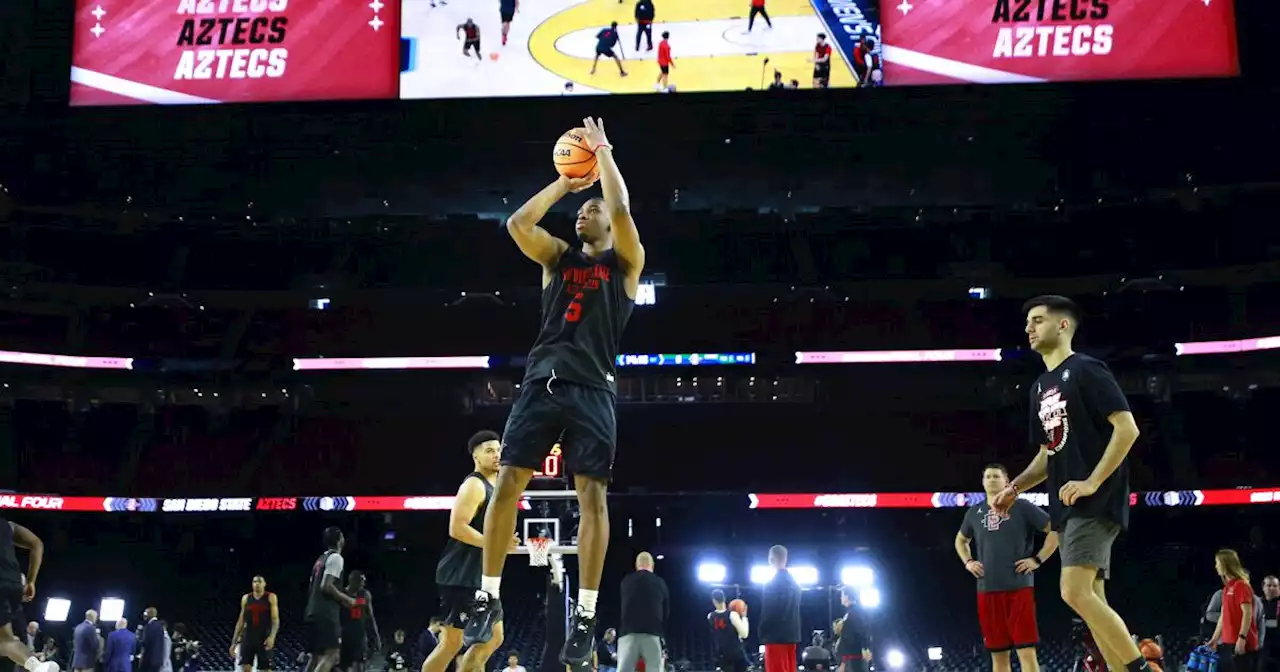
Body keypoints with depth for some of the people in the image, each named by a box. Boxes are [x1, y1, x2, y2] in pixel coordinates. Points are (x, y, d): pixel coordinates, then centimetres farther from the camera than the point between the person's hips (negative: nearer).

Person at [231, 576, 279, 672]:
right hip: (248, 638, 3)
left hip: (264, 639, -3)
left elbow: (275, 619, -7)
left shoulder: (271, 597, -1)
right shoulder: (246, 598, 8)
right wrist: (234, 642, 7)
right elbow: (241, 621, 12)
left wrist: (272, 637, -23)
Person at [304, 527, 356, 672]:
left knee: (316, 655, 12)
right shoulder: (336, 557, -8)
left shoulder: (320, 559, 21)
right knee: (330, 654, -11)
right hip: (325, 614, -9)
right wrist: (347, 599, -7)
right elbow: (326, 586, -19)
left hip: (313, 612, 10)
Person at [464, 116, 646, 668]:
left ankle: (586, 612, -5)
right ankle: (489, 595, 5)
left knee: (592, 494, -8)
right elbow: (518, 222, 4)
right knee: (507, 483, -4)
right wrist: (566, 182, 11)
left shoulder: (625, 262, 10)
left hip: (592, 388, -3)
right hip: (542, 380, 3)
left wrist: (603, 153, 3)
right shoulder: (558, 257, 20)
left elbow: (621, 211, -8)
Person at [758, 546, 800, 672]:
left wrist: (762, 633, -3)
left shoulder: (773, 583, -13)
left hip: (776, 635, -8)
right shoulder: (794, 583, 13)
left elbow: (767, 612, -14)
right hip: (791, 634, 8)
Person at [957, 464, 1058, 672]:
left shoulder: (1022, 507, 0)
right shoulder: (974, 513, 14)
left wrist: (1038, 559, -6)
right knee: (998, 654, 7)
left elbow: (1055, 530, 0)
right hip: (987, 590, 4)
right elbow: (960, 540, 32)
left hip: (1019, 586, -4)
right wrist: (968, 562, 14)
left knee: (1026, 651, -9)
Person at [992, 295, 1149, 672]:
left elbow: (1127, 429, -15)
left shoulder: (1086, 370, -7)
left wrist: (1092, 482, -21)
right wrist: (1015, 488, 9)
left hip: (1096, 500, -9)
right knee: (1091, 598, 7)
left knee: (1075, 593, -19)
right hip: (1066, 505, 9)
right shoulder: (1040, 388, 19)